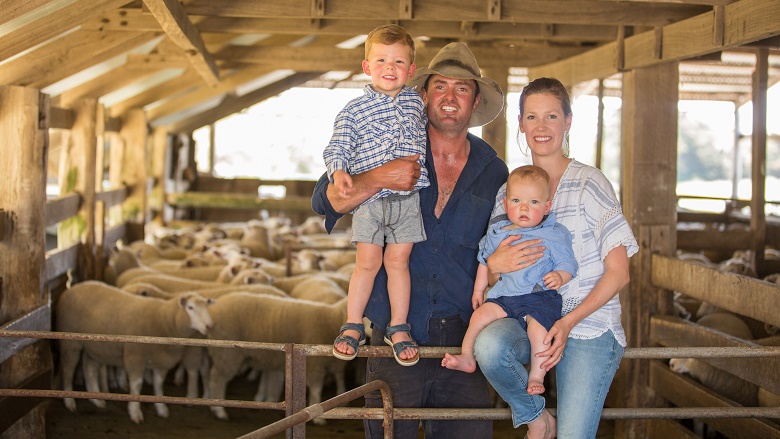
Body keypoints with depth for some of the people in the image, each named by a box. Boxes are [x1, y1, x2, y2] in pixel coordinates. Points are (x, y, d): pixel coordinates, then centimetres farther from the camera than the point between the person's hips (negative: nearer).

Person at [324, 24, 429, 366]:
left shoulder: (416, 102, 8)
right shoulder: (354, 110, -3)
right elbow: (337, 147, -8)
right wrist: (338, 171, -26)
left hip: (407, 197, 2)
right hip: (368, 198, -2)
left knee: (398, 261, 7)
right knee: (368, 262, 1)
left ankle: (398, 328, 19)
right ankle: (353, 326, 17)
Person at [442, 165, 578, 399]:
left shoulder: (555, 235, -1)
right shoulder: (496, 232, 11)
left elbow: (567, 265, -1)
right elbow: (485, 261, 25)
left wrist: (559, 276, -22)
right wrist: (478, 290, 27)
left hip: (540, 295, -4)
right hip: (504, 296, 4)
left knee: (538, 325, -27)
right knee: (481, 314, -14)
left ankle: (536, 377, -16)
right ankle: (467, 358, 1)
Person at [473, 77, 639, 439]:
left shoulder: (589, 183, -4)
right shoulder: (510, 191, 10)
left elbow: (618, 272, -5)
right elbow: (491, 274, 13)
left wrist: (569, 322, -17)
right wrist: (494, 266, -12)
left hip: (589, 324, -3)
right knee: (488, 344, -30)